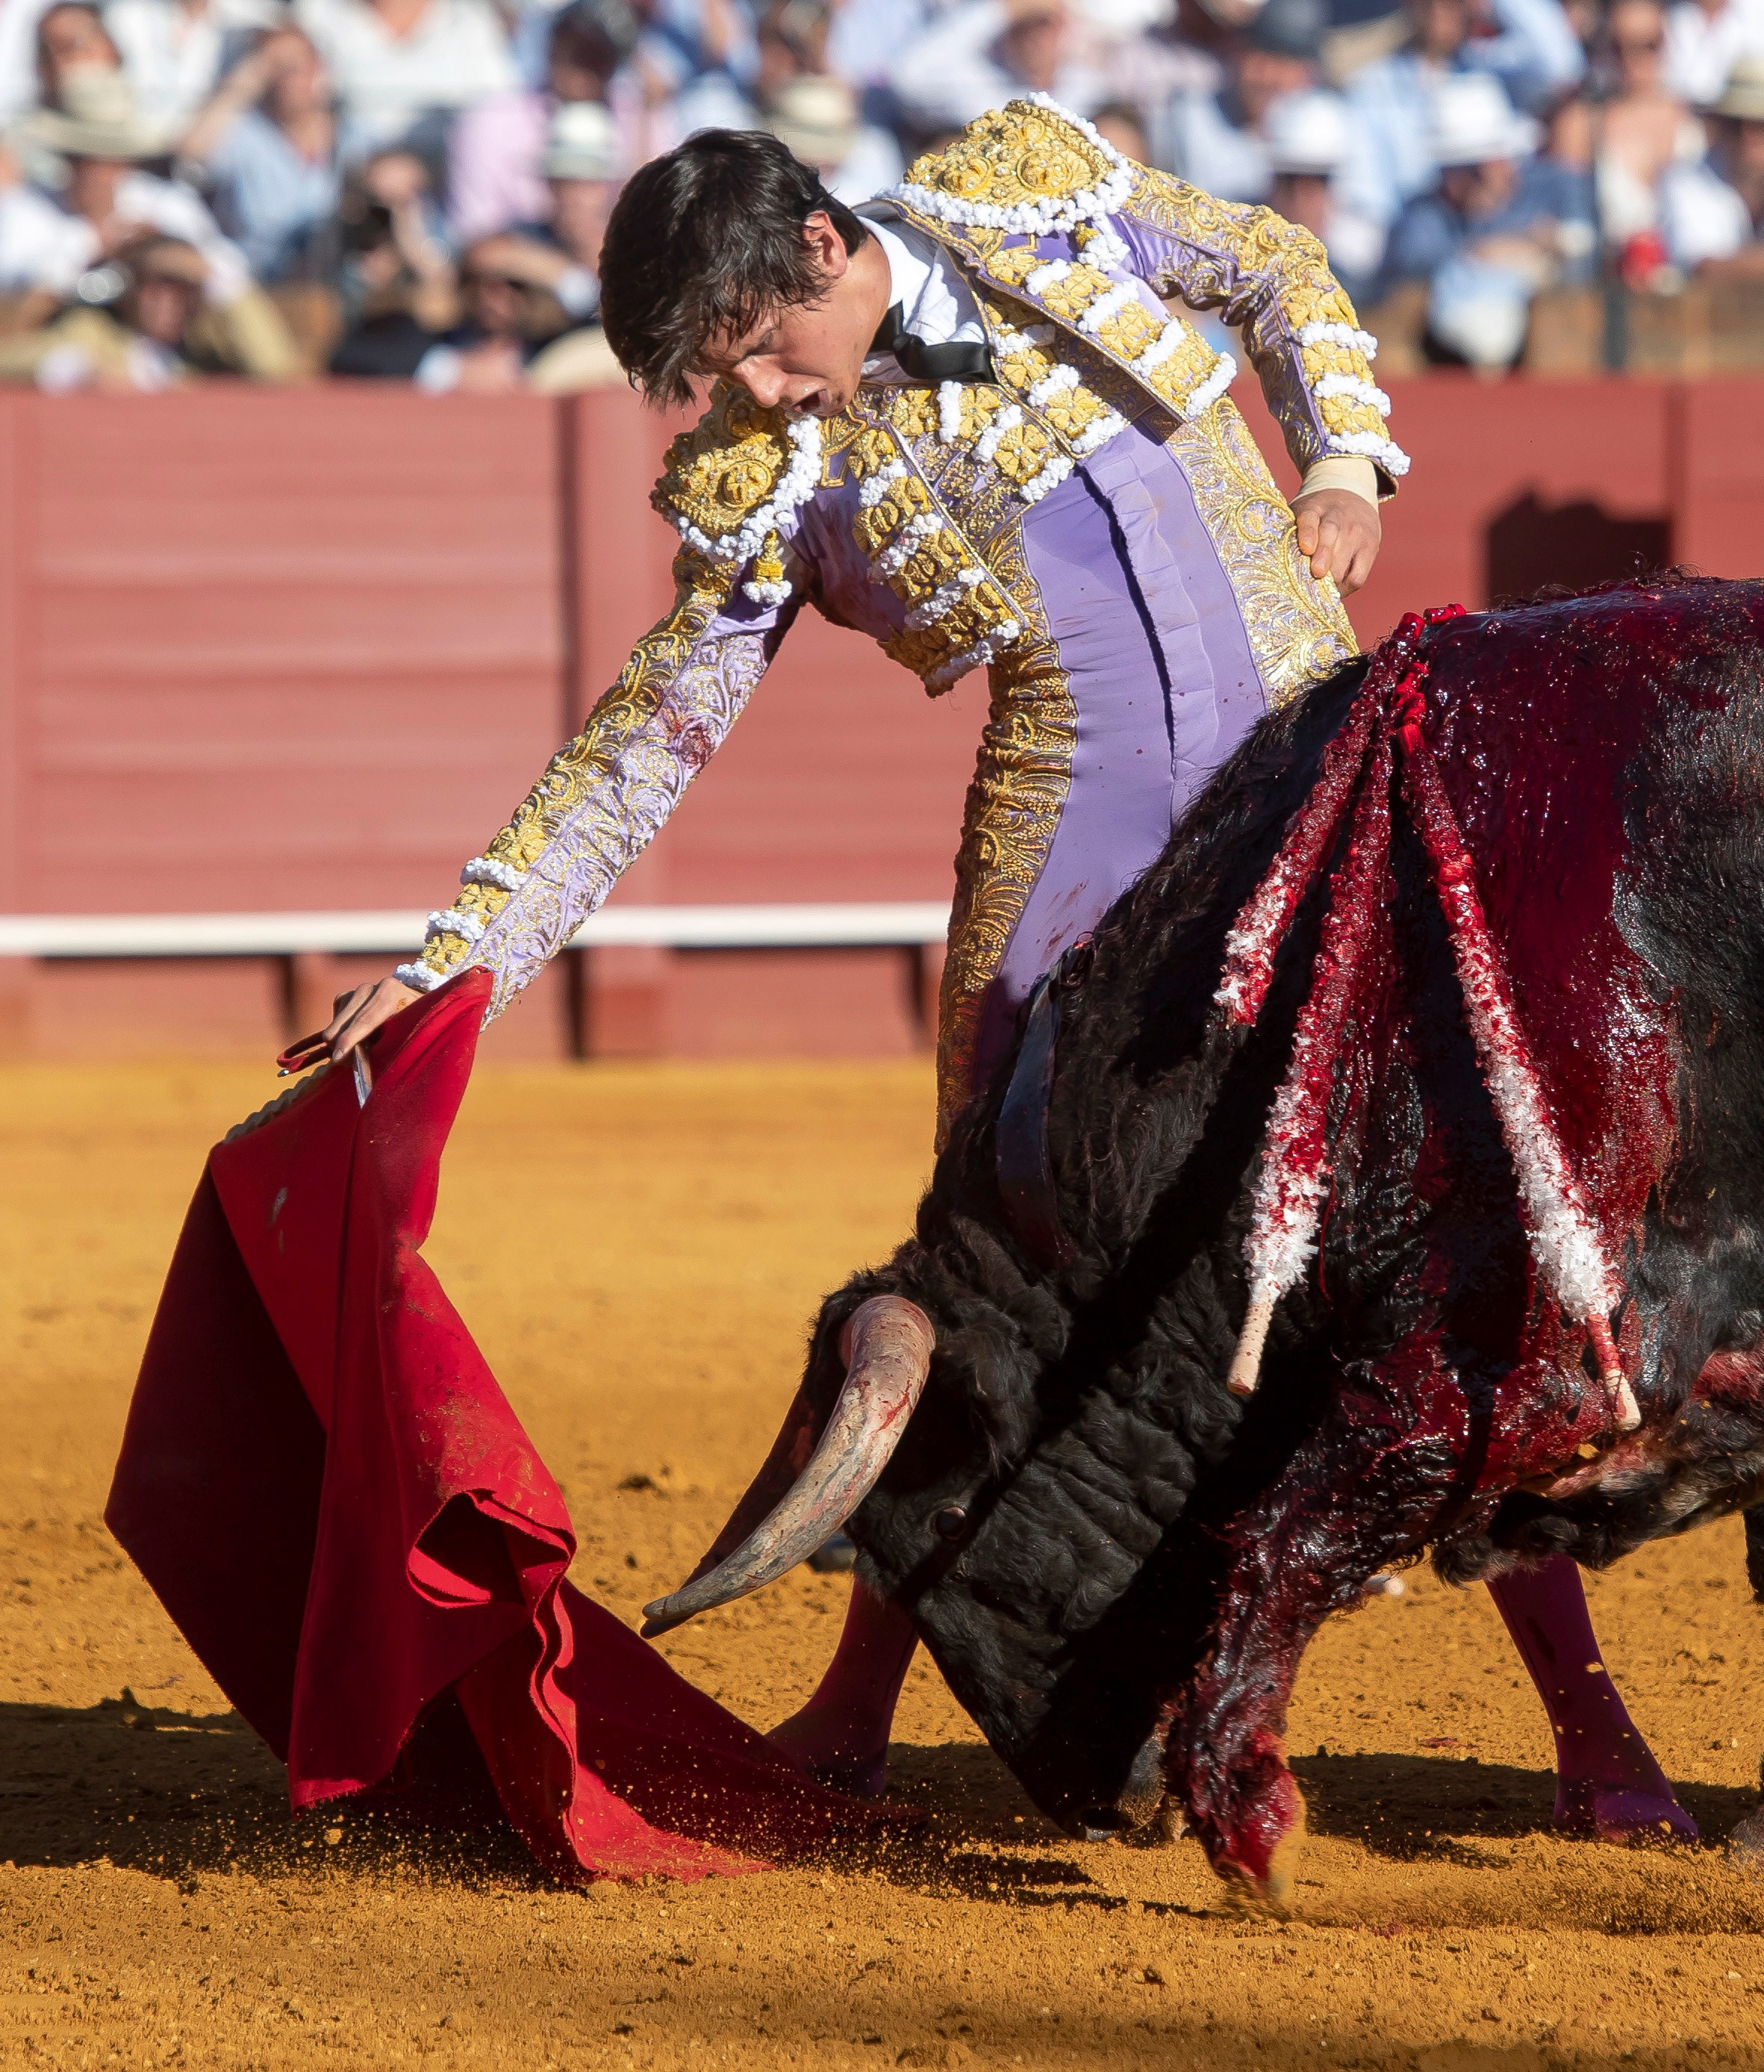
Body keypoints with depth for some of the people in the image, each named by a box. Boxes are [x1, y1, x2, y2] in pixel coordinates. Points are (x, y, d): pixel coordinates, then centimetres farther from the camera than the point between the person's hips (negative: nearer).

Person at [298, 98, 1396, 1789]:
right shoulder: (768, 479, -2)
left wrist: (1344, 455, -3)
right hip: (1068, 835, 0)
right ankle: (857, 1708, 16)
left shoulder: (1033, 192, -2)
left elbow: (1276, 272, 14)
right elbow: (645, 745, 0)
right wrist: (457, 951, -6)